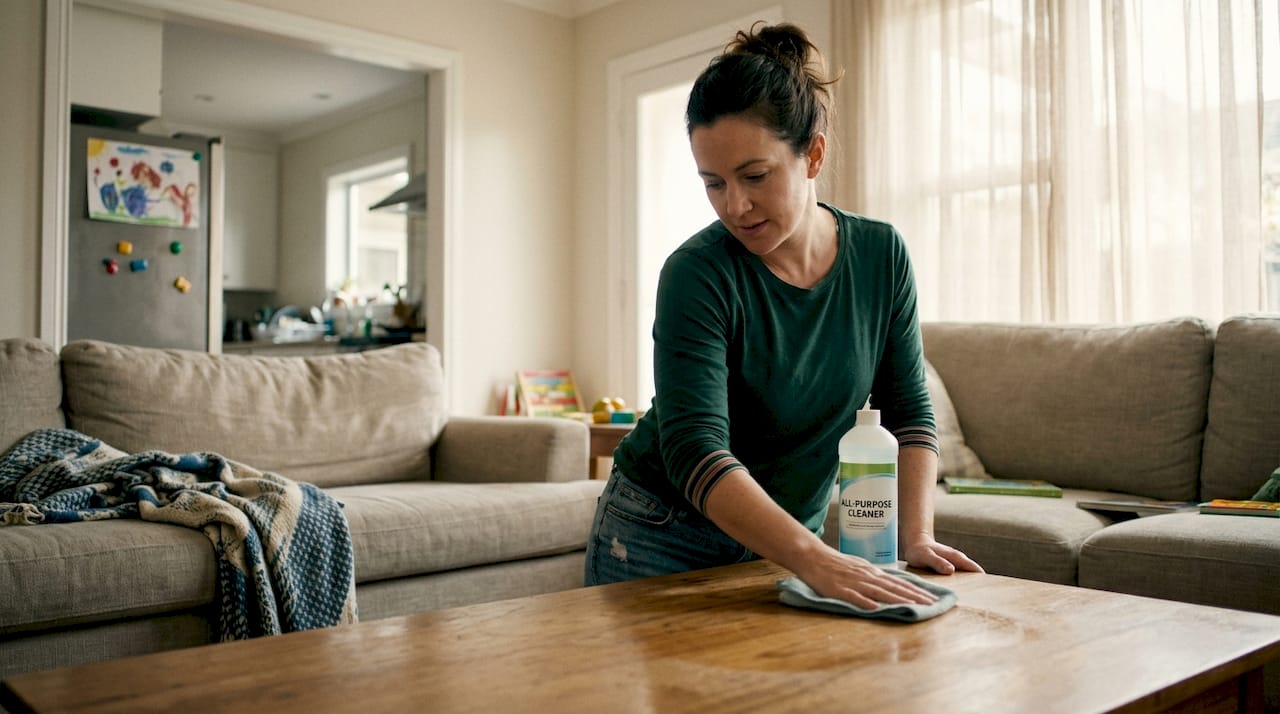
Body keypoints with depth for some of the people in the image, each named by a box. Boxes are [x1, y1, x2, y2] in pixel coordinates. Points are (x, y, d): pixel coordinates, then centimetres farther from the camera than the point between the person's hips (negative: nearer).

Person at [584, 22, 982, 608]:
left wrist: (916, 536, -14)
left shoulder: (882, 257, -8)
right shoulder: (697, 275, -23)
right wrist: (815, 559, -42)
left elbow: (908, 411, -2)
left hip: (783, 544, 4)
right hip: (664, 539, -3)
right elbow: (696, 451, -32)